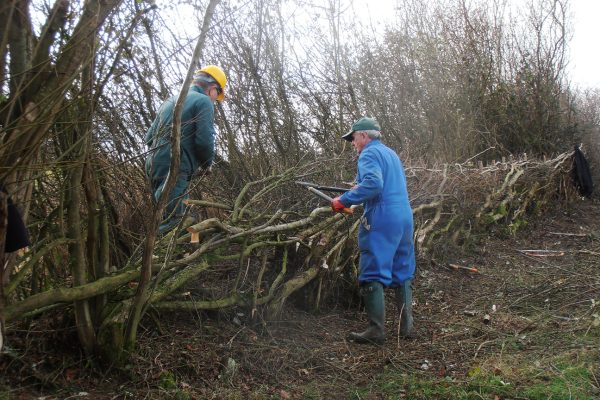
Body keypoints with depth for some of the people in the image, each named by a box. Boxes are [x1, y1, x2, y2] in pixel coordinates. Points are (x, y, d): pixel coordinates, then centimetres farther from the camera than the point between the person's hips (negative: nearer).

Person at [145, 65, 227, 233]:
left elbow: (149, 137, 22)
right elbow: (205, 141, -12)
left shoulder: (169, 101, 23)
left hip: (153, 165, 9)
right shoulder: (203, 101, -2)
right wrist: (207, 164, 6)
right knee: (169, 222, -12)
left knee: (159, 220, 13)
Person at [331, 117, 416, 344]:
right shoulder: (391, 153, 21)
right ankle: (406, 325, 17)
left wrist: (343, 201, -18)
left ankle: (377, 330, -3)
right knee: (402, 273, 13)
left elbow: (372, 184, -24)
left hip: (381, 220, -9)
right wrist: (358, 190, 25)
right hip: (405, 218, 9)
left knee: (372, 275, -4)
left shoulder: (369, 154, -7)